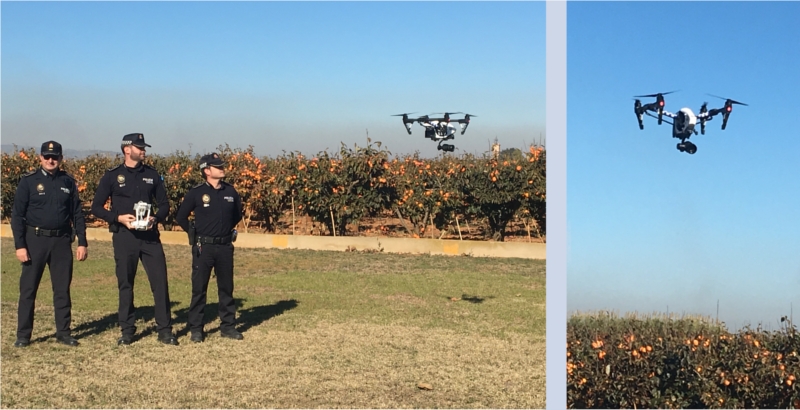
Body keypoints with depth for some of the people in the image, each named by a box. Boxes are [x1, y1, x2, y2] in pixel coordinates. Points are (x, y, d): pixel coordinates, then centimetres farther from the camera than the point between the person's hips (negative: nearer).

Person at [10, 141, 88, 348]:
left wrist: (82, 242, 3)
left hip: (62, 240, 2)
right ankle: (23, 335, 9)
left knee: (62, 289, 6)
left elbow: (77, 214, 9)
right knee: (28, 289, 1)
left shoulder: (68, 182, 6)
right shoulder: (28, 181, -2)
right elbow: (17, 215, -3)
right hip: (35, 240, -2)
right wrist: (19, 245, -10)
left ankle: (64, 333, 15)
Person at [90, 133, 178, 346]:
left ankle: (165, 330, 5)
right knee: (125, 284, 5)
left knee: (160, 282, -2)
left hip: (150, 235, 2)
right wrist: (119, 218, -13)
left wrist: (155, 218, -8)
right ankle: (127, 331, 16)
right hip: (124, 236, -2)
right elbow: (96, 207, 2)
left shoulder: (151, 174, 9)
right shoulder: (112, 176, 1)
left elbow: (164, 204, 13)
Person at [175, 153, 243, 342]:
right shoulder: (196, 193, -7)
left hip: (225, 247, 4)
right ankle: (196, 329, 8)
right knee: (199, 288, 1)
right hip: (203, 247, -3)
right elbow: (181, 216, 2)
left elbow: (238, 214, 21)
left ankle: (228, 326, 18)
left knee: (226, 288, 9)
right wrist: (195, 233, 6)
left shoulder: (231, 192, 3)